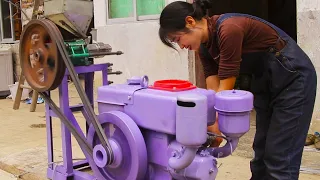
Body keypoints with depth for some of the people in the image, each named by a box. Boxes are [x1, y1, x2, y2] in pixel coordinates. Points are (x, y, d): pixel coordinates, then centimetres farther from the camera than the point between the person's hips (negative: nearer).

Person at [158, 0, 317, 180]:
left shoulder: (229, 29, -29)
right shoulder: (205, 46, -3)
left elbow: (225, 90, -26)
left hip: (293, 76, -8)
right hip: (265, 80, 9)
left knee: (279, 157, -5)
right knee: (261, 150, 14)